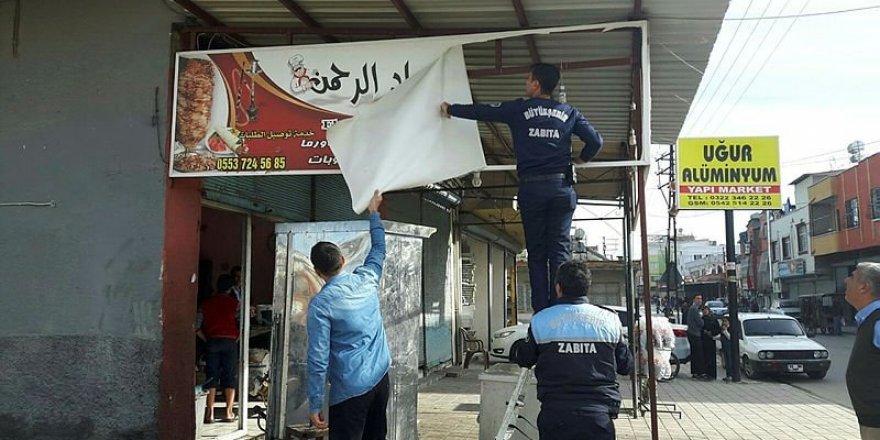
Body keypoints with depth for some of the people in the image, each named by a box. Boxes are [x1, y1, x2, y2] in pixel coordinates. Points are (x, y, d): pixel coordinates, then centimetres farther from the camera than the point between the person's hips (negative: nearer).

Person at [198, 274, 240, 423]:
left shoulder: (206, 303, 7)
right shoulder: (234, 303, 1)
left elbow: (198, 328, 1)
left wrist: (207, 340, 10)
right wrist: (236, 339, 7)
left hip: (212, 342, 1)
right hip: (230, 342, -1)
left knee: (211, 378, 4)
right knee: (229, 378, 5)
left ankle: (210, 413, 0)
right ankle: (229, 412, 6)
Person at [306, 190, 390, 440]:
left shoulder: (321, 303, -12)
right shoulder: (366, 280, 2)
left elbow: (318, 359, -14)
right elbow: (379, 249, 24)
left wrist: (315, 406, -7)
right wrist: (373, 212, 37)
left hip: (350, 389, -6)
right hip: (380, 378, 6)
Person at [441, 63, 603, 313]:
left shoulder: (519, 109, 4)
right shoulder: (569, 113, 9)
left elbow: (481, 112, 13)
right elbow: (595, 141, 4)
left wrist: (450, 109, 29)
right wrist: (581, 159, 25)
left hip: (531, 187, -1)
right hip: (561, 186, 1)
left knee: (537, 253, 4)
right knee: (560, 250, 1)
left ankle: (541, 314, 0)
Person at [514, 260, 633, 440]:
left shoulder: (541, 321, -4)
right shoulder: (609, 321, -1)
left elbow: (524, 360, 10)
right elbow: (626, 366, 9)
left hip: (554, 416, 0)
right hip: (599, 416, 1)